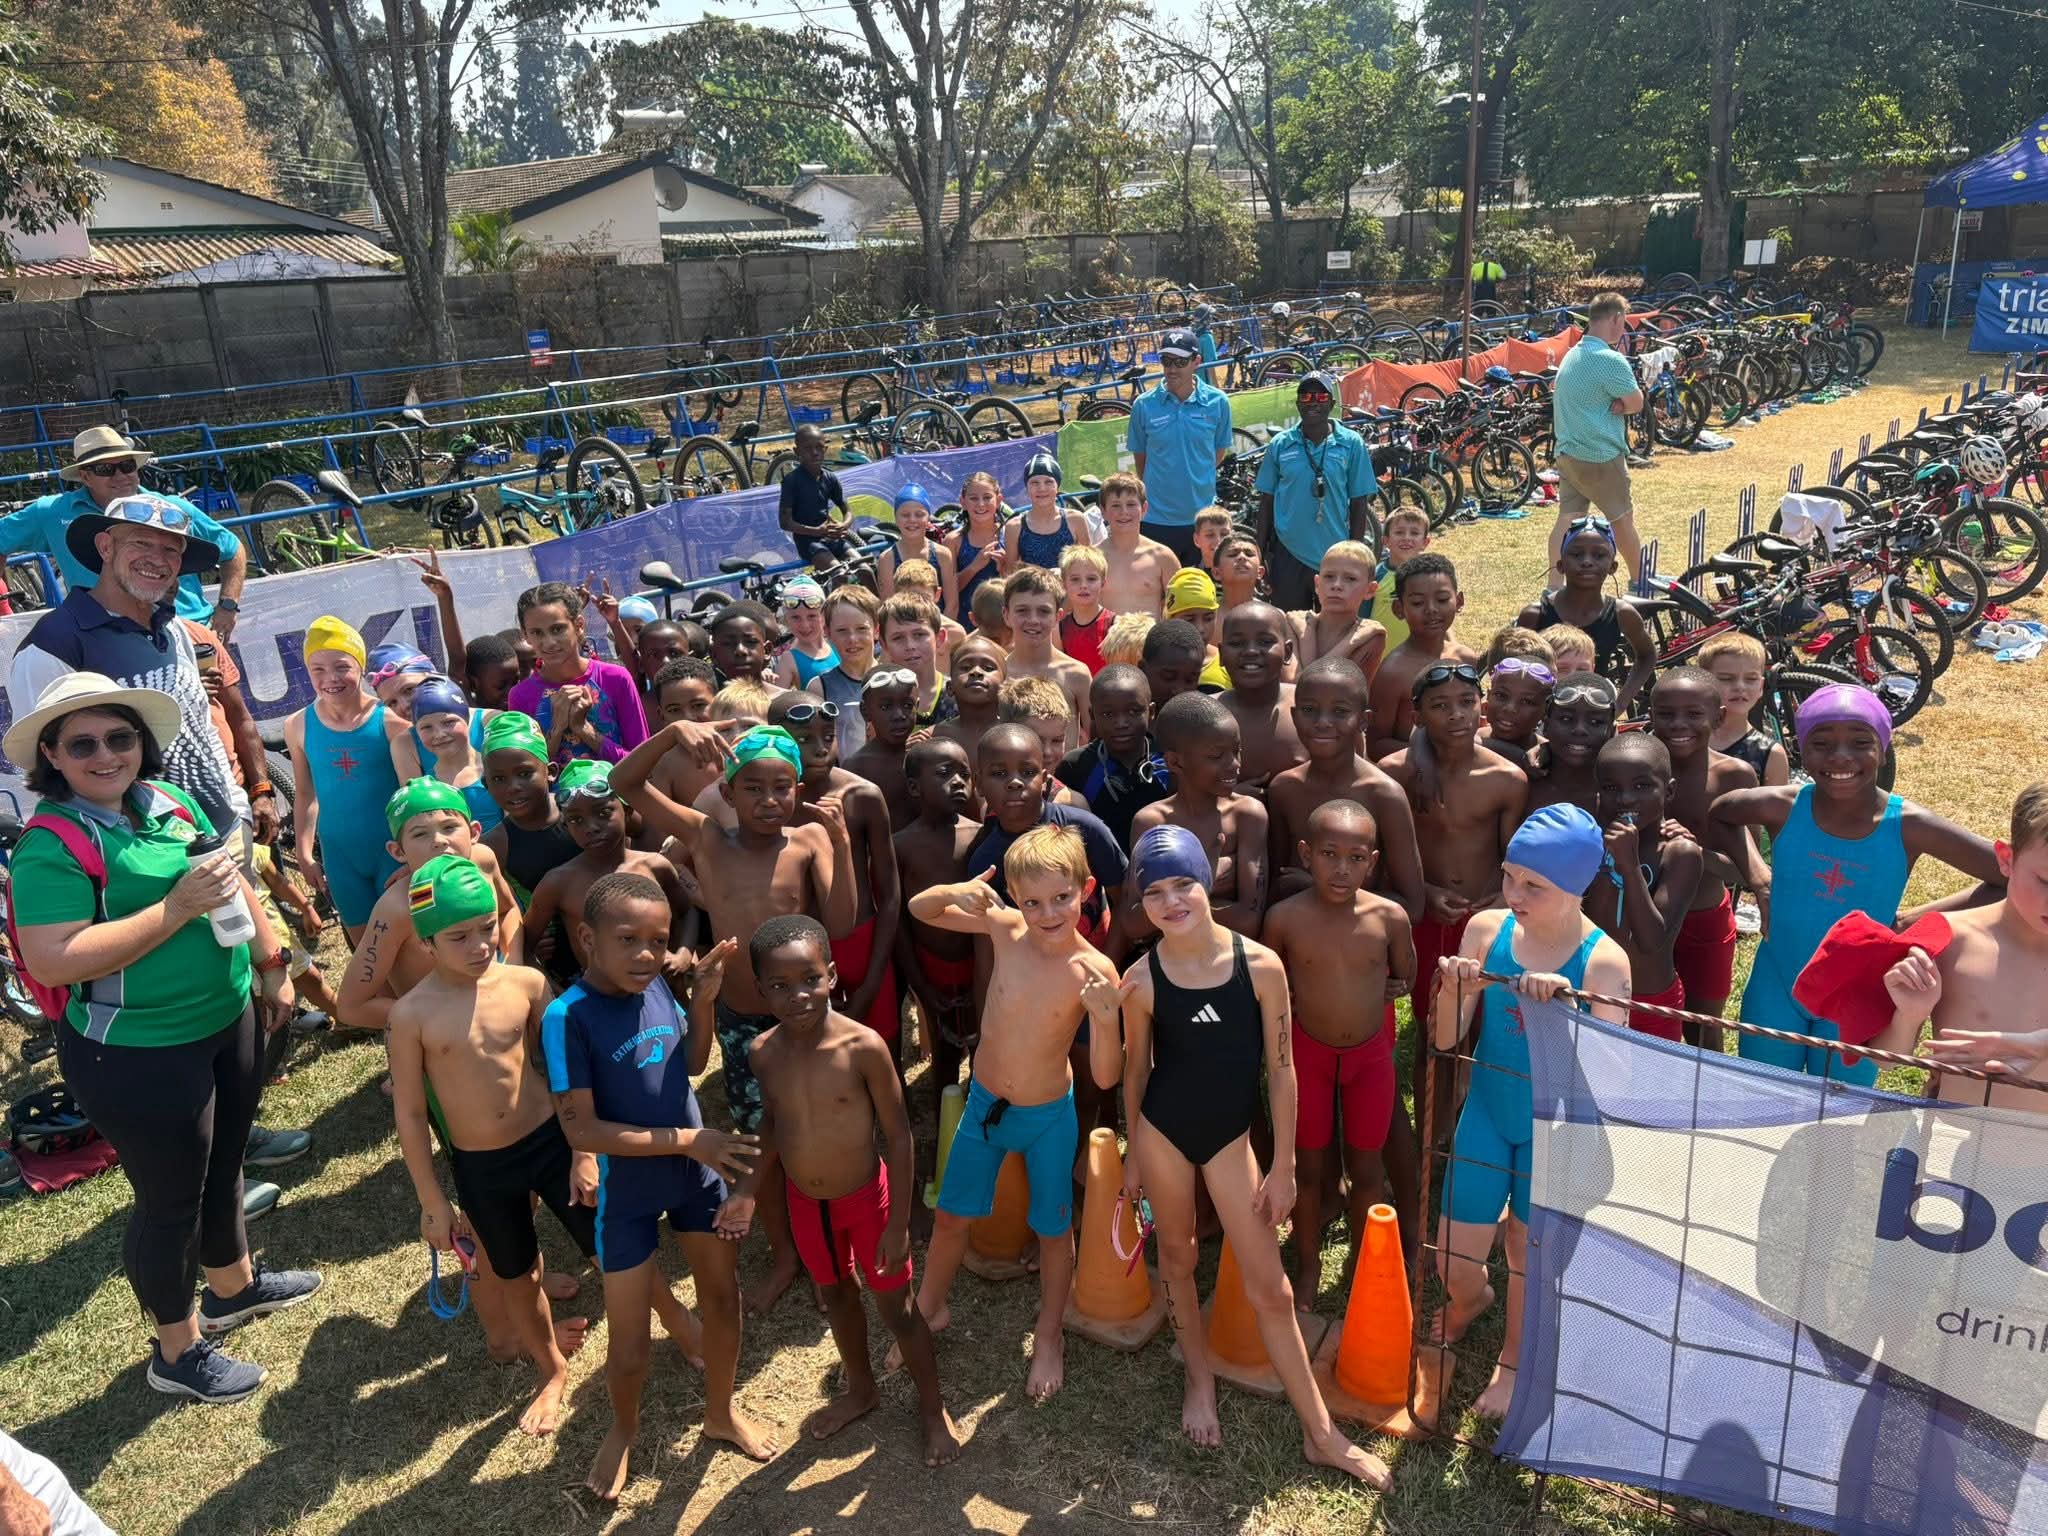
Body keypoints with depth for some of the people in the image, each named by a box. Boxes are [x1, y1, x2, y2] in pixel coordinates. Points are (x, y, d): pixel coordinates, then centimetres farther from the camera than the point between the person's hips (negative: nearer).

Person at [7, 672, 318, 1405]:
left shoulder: (171, 801, 1)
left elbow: (234, 880, 13)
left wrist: (271, 965, 11)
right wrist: (177, 908, -30)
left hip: (227, 1020, 8)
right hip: (136, 1056, -7)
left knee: (223, 1163, 25)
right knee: (170, 1196, 8)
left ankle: (233, 1285, 50)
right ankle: (177, 1351, 30)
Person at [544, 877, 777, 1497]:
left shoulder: (656, 986, -9)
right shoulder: (568, 1016, -24)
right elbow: (581, 1129, -24)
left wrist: (703, 999, -10)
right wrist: (684, 1139, -26)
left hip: (696, 1173, 5)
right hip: (627, 1192, -4)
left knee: (724, 1300, 19)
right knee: (629, 1343, 11)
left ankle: (721, 1411, 45)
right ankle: (623, 1429, 43)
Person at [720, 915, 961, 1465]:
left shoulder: (864, 1047, -26)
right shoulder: (764, 1052, -13)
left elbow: (899, 1135, -18)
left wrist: (899, 1223, -16)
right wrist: (750, 1188, -2)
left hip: (867, 1198, -4)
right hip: (804, 1202, 4)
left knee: (897, 1308, 12)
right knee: (837, 1297, 26)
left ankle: (933, 1408, 37)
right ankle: (860, 1389, 52)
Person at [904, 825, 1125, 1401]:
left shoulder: (1094, 971, -25)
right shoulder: (1004, 928, -18)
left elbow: (1106, 1078, -25)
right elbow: (919, 908, -4)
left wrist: (1104, 1017, -44)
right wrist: (958, 892, -26)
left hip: (1049, 1118, -2)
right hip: (984, 1104, 3)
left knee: (1053, 1230, 17)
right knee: (951, 1217, 18)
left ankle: (1048, 1337, 42)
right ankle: (929, 1311, 46)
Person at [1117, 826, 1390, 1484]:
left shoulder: (1260, 965, -16)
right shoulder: (1140, 982, -14)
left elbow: (1280, 1068, -7)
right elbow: (1135, 1072, 1)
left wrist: (1283, 1166, -4)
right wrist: (1133, 1156, 10)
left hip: (1230, 1135, 0)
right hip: (1162, 1131, 1)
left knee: (1270, 1288, 4)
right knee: (1177, 1259, 17)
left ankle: (1321, 1434, 19)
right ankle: (1200, 1379, 44)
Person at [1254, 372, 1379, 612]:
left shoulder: (1352, 444, -1)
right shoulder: (1280, 445, 2)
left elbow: (1359, 503, 2)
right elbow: (1266, 502, 6)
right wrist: (1260, 555, 4)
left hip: (1335, 555, 0)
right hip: (1288, 555, 1)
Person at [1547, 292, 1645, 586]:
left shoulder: (1572, 355, 11)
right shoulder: (1610, 360, -18)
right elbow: (1636, 403, -12)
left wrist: (1614, 405, -6)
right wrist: (1620, 405, 4)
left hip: (1567, 451, 8)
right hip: (1600, 456, -8)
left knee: (1567, 518, 6)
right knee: (1623, 517, 9)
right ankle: (1639, 580, 24)